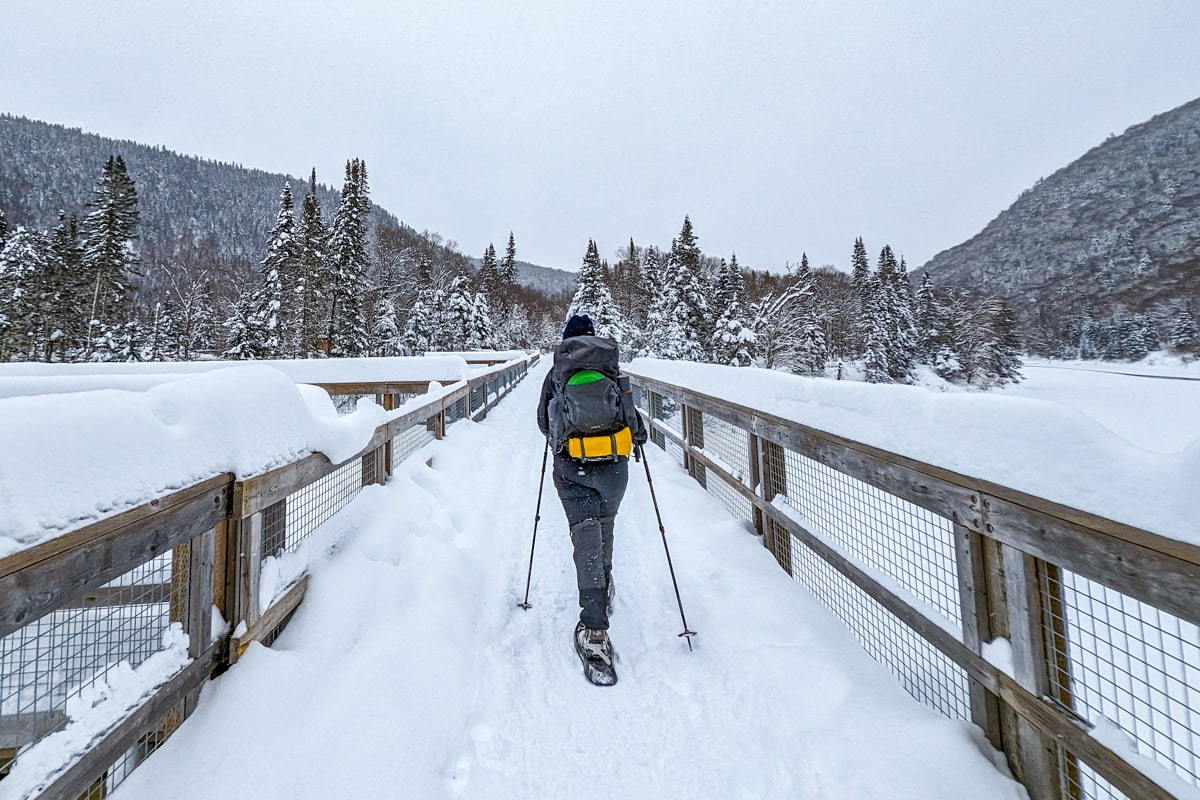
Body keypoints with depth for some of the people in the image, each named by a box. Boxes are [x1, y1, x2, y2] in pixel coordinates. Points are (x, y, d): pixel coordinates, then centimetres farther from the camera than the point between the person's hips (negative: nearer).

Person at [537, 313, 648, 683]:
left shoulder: (555, 374, 5)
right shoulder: (613, 371, 3)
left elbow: (543, 423, 14)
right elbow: (635, 426, 2)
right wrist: (639, 435, 24)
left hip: (571, 468, -1)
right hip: (613, 466, 1)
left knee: (586, 537, 0)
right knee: (605, 525, 24)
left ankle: (595, 629, -5)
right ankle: (604, 588, 43)